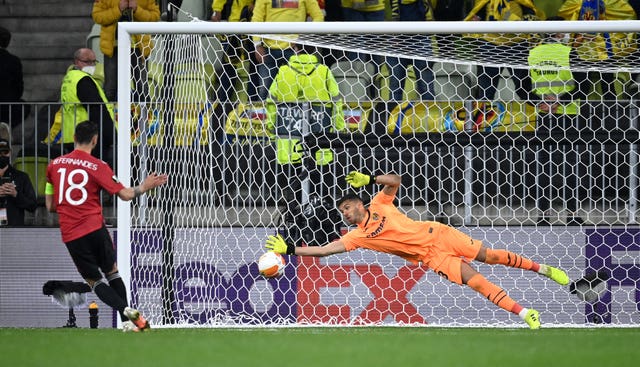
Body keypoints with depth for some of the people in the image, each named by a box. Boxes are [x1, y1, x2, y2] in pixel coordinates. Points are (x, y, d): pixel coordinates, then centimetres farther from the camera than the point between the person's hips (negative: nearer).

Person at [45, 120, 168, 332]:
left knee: (93, 281, 8)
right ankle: (129, 320, 7)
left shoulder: (54, 165, 6)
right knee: (112, 272, 17)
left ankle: (126, 312, -14)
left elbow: (50, 206, 10)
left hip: (70, 235, 1)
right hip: (95, 228, -1)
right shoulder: (98, 167, -3)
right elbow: (125, 194, -3)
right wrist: (144, 187, 14)